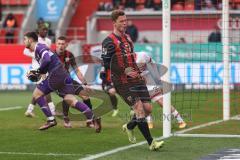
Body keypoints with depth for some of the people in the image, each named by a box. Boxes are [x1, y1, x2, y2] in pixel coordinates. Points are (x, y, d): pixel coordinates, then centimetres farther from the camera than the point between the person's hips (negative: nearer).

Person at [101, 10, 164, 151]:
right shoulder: (109, 42, -9)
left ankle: (129, 127, 30)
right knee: (139, 108, -15)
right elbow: (106, 64, -14)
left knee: (148, 108, 2)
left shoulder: (127, 37, 17)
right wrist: (125, 72, -18)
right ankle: (151, 142, -12)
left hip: (135, 78, 8)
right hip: (122, 82, -8)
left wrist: (137, 71, 16)